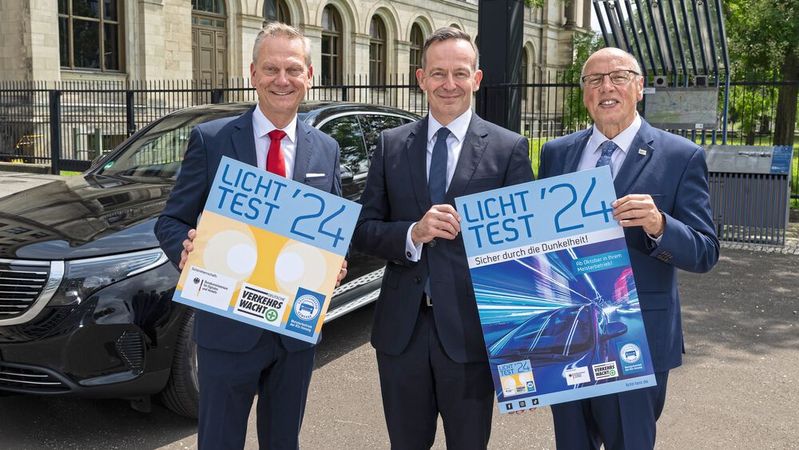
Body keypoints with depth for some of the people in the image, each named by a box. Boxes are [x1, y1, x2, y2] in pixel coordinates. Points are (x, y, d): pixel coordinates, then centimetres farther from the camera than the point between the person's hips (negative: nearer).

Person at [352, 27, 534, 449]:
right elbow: (363, 229, 1)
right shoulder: (391, 144, 5)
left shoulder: (509, 148, -3)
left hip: (471, 330, -2)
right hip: (401, 328, 3)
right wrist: (413, 234, -16)